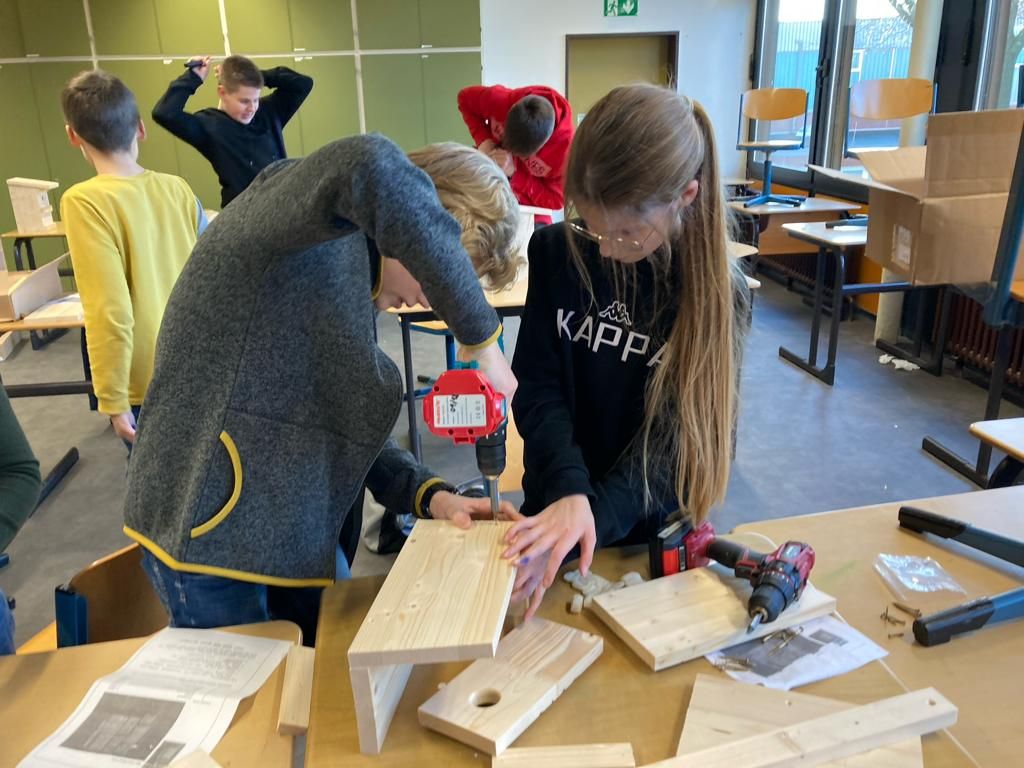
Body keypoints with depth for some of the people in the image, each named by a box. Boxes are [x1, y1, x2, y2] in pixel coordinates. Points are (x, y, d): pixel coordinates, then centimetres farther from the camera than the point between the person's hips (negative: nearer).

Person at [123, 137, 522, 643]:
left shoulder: (356, 285, 8)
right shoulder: (309, 219, -17)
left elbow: (348, 424, 10)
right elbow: (372, 170, -41)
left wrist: (430, 495, -5)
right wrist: (480, 336, -34)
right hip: (208, 532, -8)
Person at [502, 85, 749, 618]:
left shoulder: (716, 289, -16)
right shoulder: (556, 251, -11)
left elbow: (676, 436, -19)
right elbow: (537, 388, -12)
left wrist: (597, 515, -33)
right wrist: (569, 491, -28)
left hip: (650, 528, -1)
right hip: (555, 505, 2)